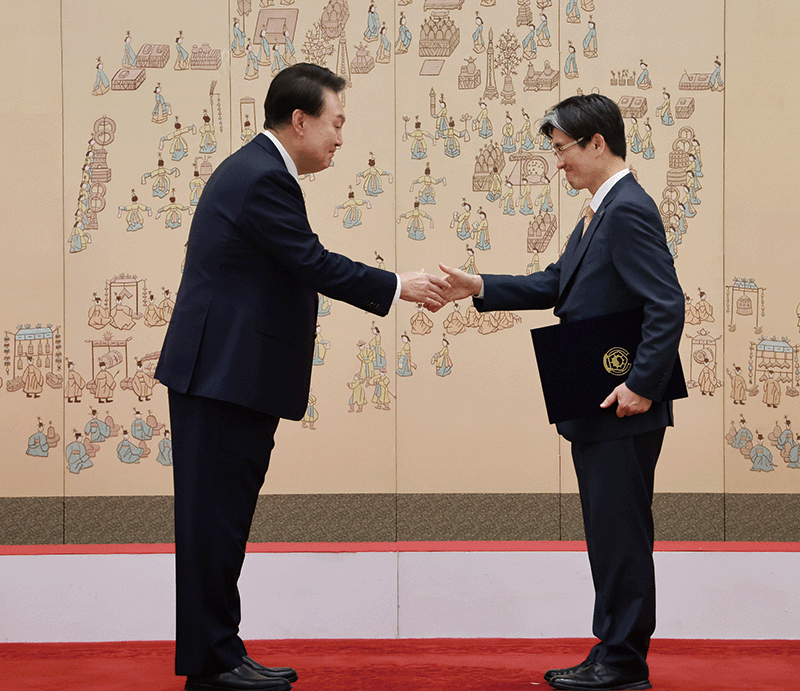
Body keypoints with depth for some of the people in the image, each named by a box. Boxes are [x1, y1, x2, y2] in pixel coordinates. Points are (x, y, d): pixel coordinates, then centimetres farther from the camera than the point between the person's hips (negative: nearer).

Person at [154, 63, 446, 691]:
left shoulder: (255, 169, 18)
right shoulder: (264, 179, -15)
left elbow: (295, 271, 21)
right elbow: (313, 264, -17)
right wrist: (398, 287, -7)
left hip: (225, 374, 11)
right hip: (225, 375, -11)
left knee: (223, 519, 12)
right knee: (216, 516, -4)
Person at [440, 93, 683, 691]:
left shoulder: (629, 211, -17)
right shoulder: (604, 212, 16)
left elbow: (667, 306, -23)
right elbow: (557, 284, 19)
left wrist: (642, 385, -23)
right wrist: (481, 289, 9)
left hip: (623, 412, -11)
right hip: (597, 413, 11)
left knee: (622, 534, -2)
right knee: (610, 535, 15)